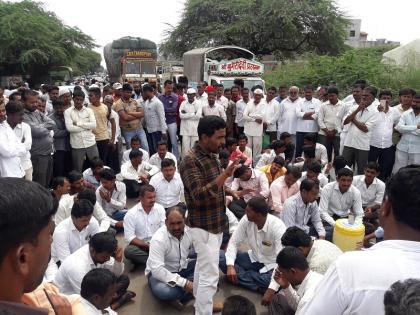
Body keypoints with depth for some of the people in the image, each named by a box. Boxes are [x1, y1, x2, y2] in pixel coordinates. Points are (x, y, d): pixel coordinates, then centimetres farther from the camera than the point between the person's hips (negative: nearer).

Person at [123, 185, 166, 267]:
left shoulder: (160, 209, 0)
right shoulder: (131, 214, -8)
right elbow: (129, 237, -12)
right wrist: (147, 245, -23)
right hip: (140, 244, -1)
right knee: (128, 251, -32)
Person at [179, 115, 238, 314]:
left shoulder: (211, 156, 6)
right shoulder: (190, 161, -21)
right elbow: (199, 195, -29)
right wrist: (225, 174, -35)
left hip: (215, 223, 9)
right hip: (203, 225, -9)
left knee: (202, 267, 22)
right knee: (210, 275, -5)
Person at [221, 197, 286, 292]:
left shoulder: (277, 227, -27)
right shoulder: (246, 220, -14)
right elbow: (234, 242, -9)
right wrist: (230, 265, -24)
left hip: (271, 265, -5)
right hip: (253, 258, 5)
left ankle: (240, 276, -10)